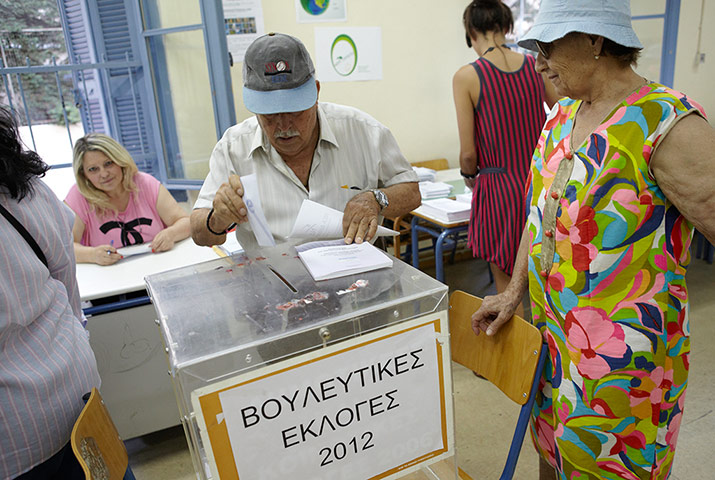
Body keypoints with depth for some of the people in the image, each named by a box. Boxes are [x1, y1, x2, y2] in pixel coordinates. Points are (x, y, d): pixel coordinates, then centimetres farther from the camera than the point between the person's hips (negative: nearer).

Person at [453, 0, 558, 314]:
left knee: (506, 287, 11)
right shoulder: (537, 66, 1)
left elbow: (468, 153, -11)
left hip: (499, 188, -4)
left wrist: (469, 176, 10)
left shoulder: (466, 76, -11)